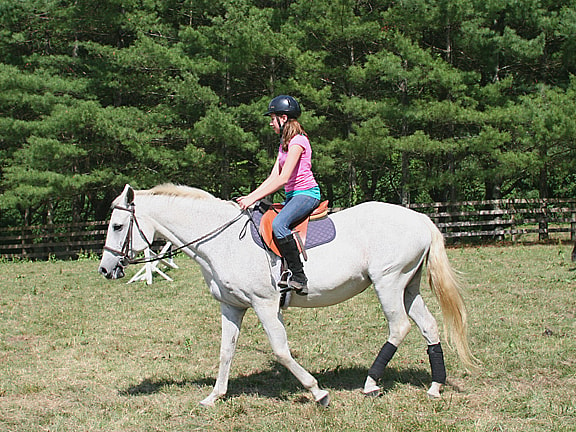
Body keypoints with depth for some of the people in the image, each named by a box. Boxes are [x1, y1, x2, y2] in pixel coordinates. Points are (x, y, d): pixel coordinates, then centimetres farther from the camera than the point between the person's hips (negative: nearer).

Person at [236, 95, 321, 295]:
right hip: (293, 196, 11)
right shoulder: (284, 143, 18)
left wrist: (253, 199, -21)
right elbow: (273, 177, 15)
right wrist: (249, 196, 4)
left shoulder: (298, 141, -13)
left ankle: (298, 277, -32)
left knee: (278, 224, -32)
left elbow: (283, 178, -21)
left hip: (306, 193, -11)